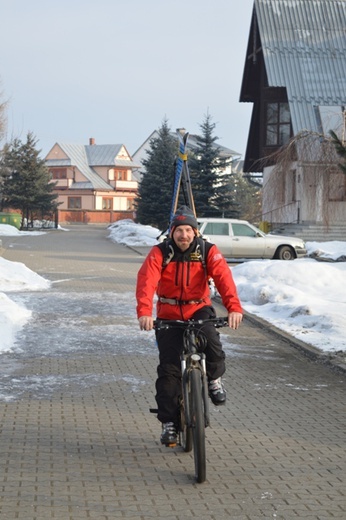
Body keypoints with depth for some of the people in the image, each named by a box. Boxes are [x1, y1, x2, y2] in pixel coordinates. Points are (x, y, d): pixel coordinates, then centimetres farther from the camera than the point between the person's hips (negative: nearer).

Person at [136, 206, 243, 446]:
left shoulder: (208, 251, -7)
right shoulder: (160, 253, -9)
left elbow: (224, 277, -22)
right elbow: (146, 281, -23)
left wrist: (234, 307, -39)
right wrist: (144, 312, -41)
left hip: (199, 310, 0)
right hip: (168, 315, 0)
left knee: (211, 339, -31)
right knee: (169, 369, -6)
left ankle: (214, 379, 0)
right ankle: (169, 423, 4)